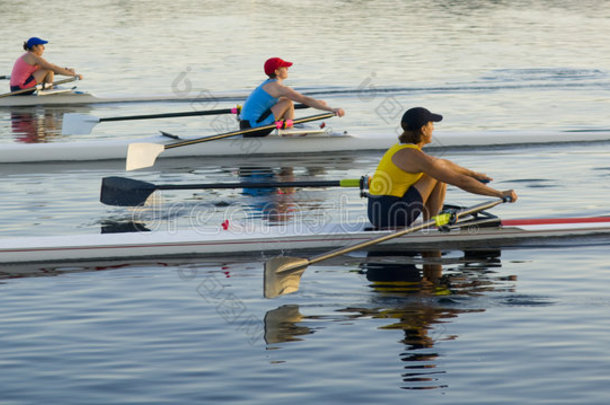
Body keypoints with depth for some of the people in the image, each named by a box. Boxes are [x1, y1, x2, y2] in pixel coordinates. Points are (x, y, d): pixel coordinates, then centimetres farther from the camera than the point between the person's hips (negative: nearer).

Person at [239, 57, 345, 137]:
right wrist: (332, 109, -14)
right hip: (254, 127, -10)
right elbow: (305, 100, -14)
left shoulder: (268, 85, 19)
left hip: (246, 126, 10)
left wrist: (318, 103, 34)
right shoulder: (278, 87, -10)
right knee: (288, 103, -8)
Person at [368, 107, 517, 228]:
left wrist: (474, 174, 42)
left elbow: (442, 163, 31)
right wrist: (501, 194, -8)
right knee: (439, 175, 0)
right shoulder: (415, 157, -14)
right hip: (393, 217, -9)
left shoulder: (401, 148, 14)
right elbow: (461, 181, -14)